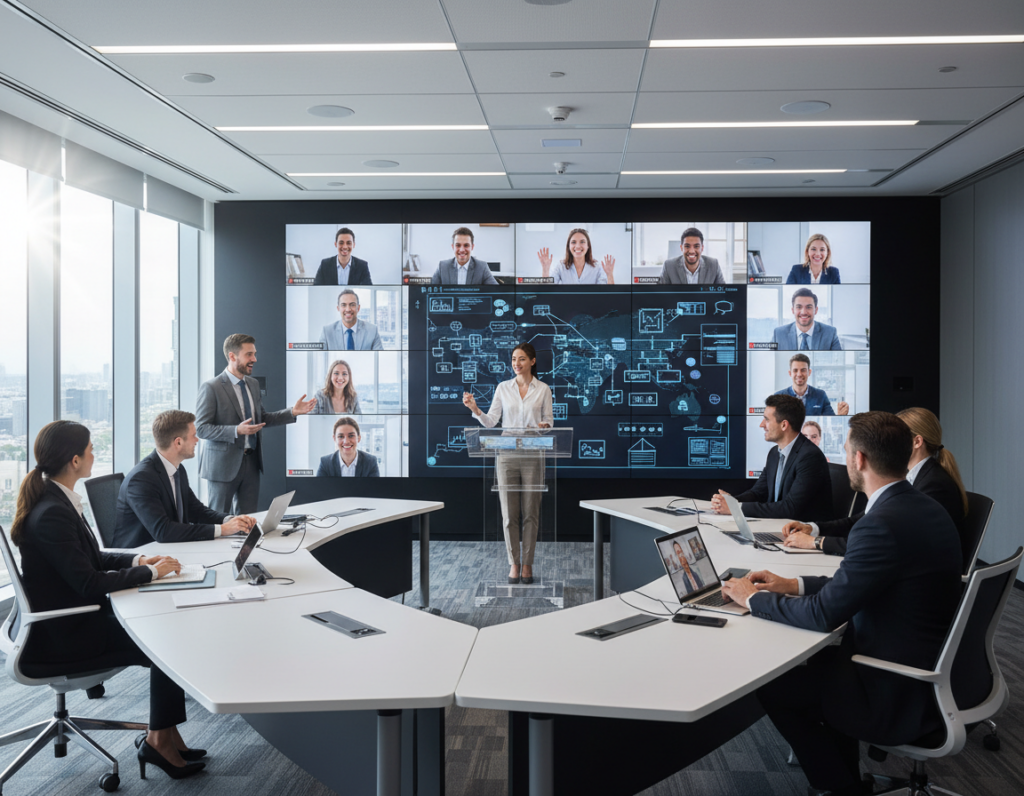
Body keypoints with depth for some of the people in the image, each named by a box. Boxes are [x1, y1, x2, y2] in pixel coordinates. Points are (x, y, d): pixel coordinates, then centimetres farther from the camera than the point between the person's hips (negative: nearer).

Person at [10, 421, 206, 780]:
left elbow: (90, 558, 14)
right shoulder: (52, 513, -26)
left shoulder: (56, 499, 5)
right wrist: (149, 572, -14)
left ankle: (165, 736, 8)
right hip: (60, 637, -9)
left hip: (72, 617, 9)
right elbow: (89, 583, -25)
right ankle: (159, 740, 11)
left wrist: (138, 559, 0)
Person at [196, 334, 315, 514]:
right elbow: (201, 428, -15)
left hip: (251, 461, 6)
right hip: (224, 463, -6)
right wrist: (237, 431, -27)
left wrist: (293, 412, 5)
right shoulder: (211, 388, -11)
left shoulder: (253, 384, 11)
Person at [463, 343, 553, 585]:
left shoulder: (543, 389, 3)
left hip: (532, 456, -1)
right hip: (507, 455, 1)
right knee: (509, 513, 2)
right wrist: (475, 409, -14)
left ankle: (527, 564, 14)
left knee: (530, 512, 3)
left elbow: (549, 419, 4)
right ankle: (513, 564, 12)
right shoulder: (503, 388, 6)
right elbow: (491, 422, 3)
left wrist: (545, 425, -18)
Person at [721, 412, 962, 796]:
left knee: (772, 684, 5)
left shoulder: (882, 523, -27)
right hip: (935, 671, 9)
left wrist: (754, 598, -6)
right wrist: (794, 585, 12)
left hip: (901, 699, -9)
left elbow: (823, 614, -21)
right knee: (817, 657, 22)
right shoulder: (925, 508, 3)